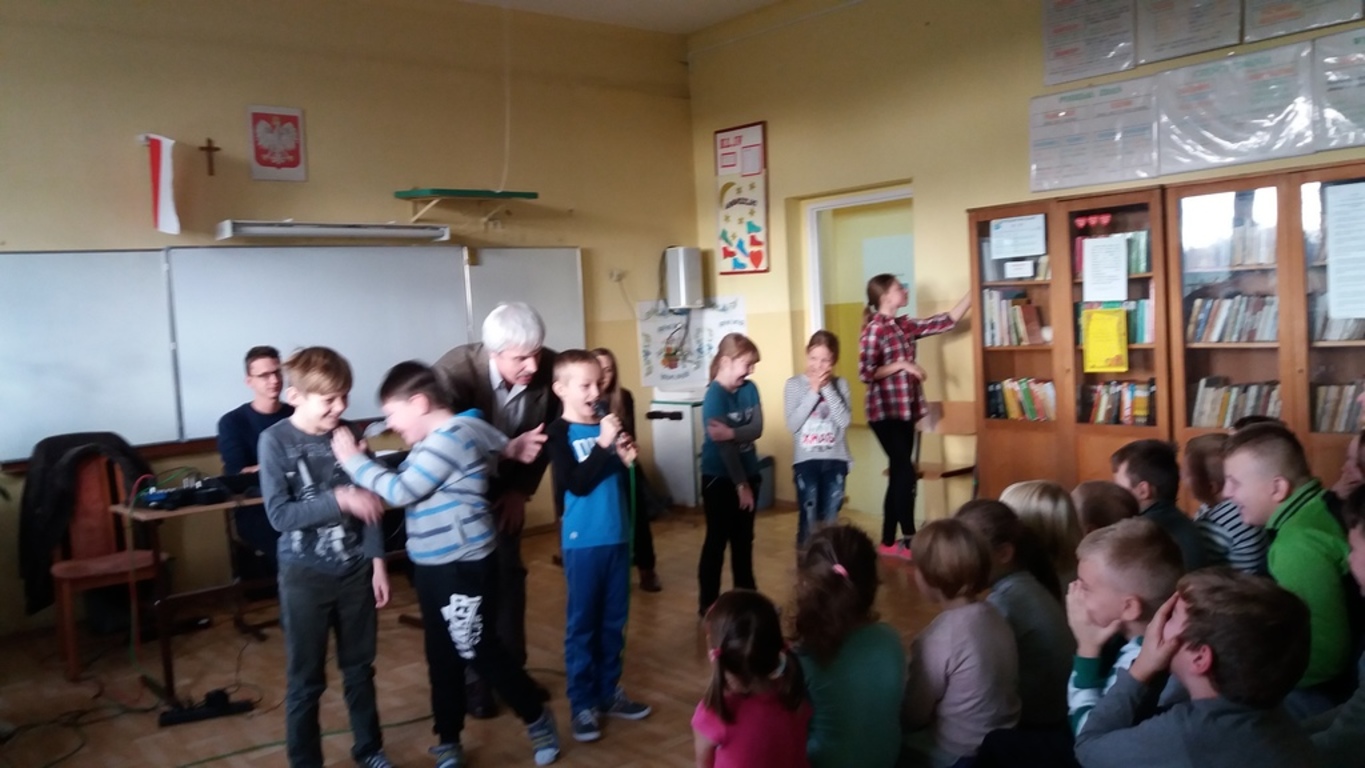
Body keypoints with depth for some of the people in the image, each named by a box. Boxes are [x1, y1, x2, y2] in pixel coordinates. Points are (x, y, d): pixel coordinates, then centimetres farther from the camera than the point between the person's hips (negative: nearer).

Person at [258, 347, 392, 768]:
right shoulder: (275, 441, -11)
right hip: (305, 576, -3)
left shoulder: (346, 434, -1)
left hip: (355, 570, 3)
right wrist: (338, 499, -27)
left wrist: (377, 562, 2)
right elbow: (279, 514, -18)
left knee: (360, 669, 16)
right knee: (305, 680, 8)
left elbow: (367, 504, 4)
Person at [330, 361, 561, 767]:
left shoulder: (450, 439, -20)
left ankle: (537, 718, 20)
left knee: (477, 650, 0)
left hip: (463, 566, -10)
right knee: (442, 657, 14)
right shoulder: (438, 439, 12)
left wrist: (353, 459, -13)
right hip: (434, 565, 10)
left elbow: (401, 491, -21)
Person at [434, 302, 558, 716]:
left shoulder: (550, 368, -22)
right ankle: (473, 680, 15)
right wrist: (509, 450, -44)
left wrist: (521, 490, -9)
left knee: (510, 574, 12)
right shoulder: (453, 370, -33)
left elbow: (548, 433, -8)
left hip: (505, 487, 4)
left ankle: (512, 667, 27)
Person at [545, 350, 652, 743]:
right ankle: (582, 704, 12)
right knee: (582, 623, 4)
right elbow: (577, 484, -19)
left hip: (617, 537, 5)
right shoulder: (559, 433, -8)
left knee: (614, 621, 14)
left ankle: (609, 692, 26)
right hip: (583, 542, -5)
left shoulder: (607, 425, 6)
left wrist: (628, 460, -7)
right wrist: (602, 445, -23)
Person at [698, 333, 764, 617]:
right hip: (720, 478, -6)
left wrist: (731, 432, -28)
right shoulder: (714, 396, -18)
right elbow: (723, 445, -20)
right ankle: (708, 604, 11)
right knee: (717, 540, 1)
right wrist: (740, 484, -18)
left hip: (747, 473, 6)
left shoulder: (750, 389, 1)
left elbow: (757, 428, -10)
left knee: (744, 539, 15)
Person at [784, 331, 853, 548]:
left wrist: (827, 388, -13)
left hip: (835, 460, 2)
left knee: (831, 520, 9)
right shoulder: (794, 384, -2)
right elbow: (792, 424, -11)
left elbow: (845, 421, -10)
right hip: (806, 461, -2)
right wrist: (813, 391, -14)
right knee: (808, 519, -2)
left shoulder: (840, 384, 3)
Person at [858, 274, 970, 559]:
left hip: (905, 410, 8)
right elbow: (865, 373, -18)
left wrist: (972, 294, 8)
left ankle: (889, 542, 18)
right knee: (906, 475, -8)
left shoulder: (905, 326, 11)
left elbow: (946, 321, 11)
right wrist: (901, 364, -17)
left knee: (898, 477, 10)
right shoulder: (874, 329, -12)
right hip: (885, 413, -8)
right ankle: (910, 542, 0)